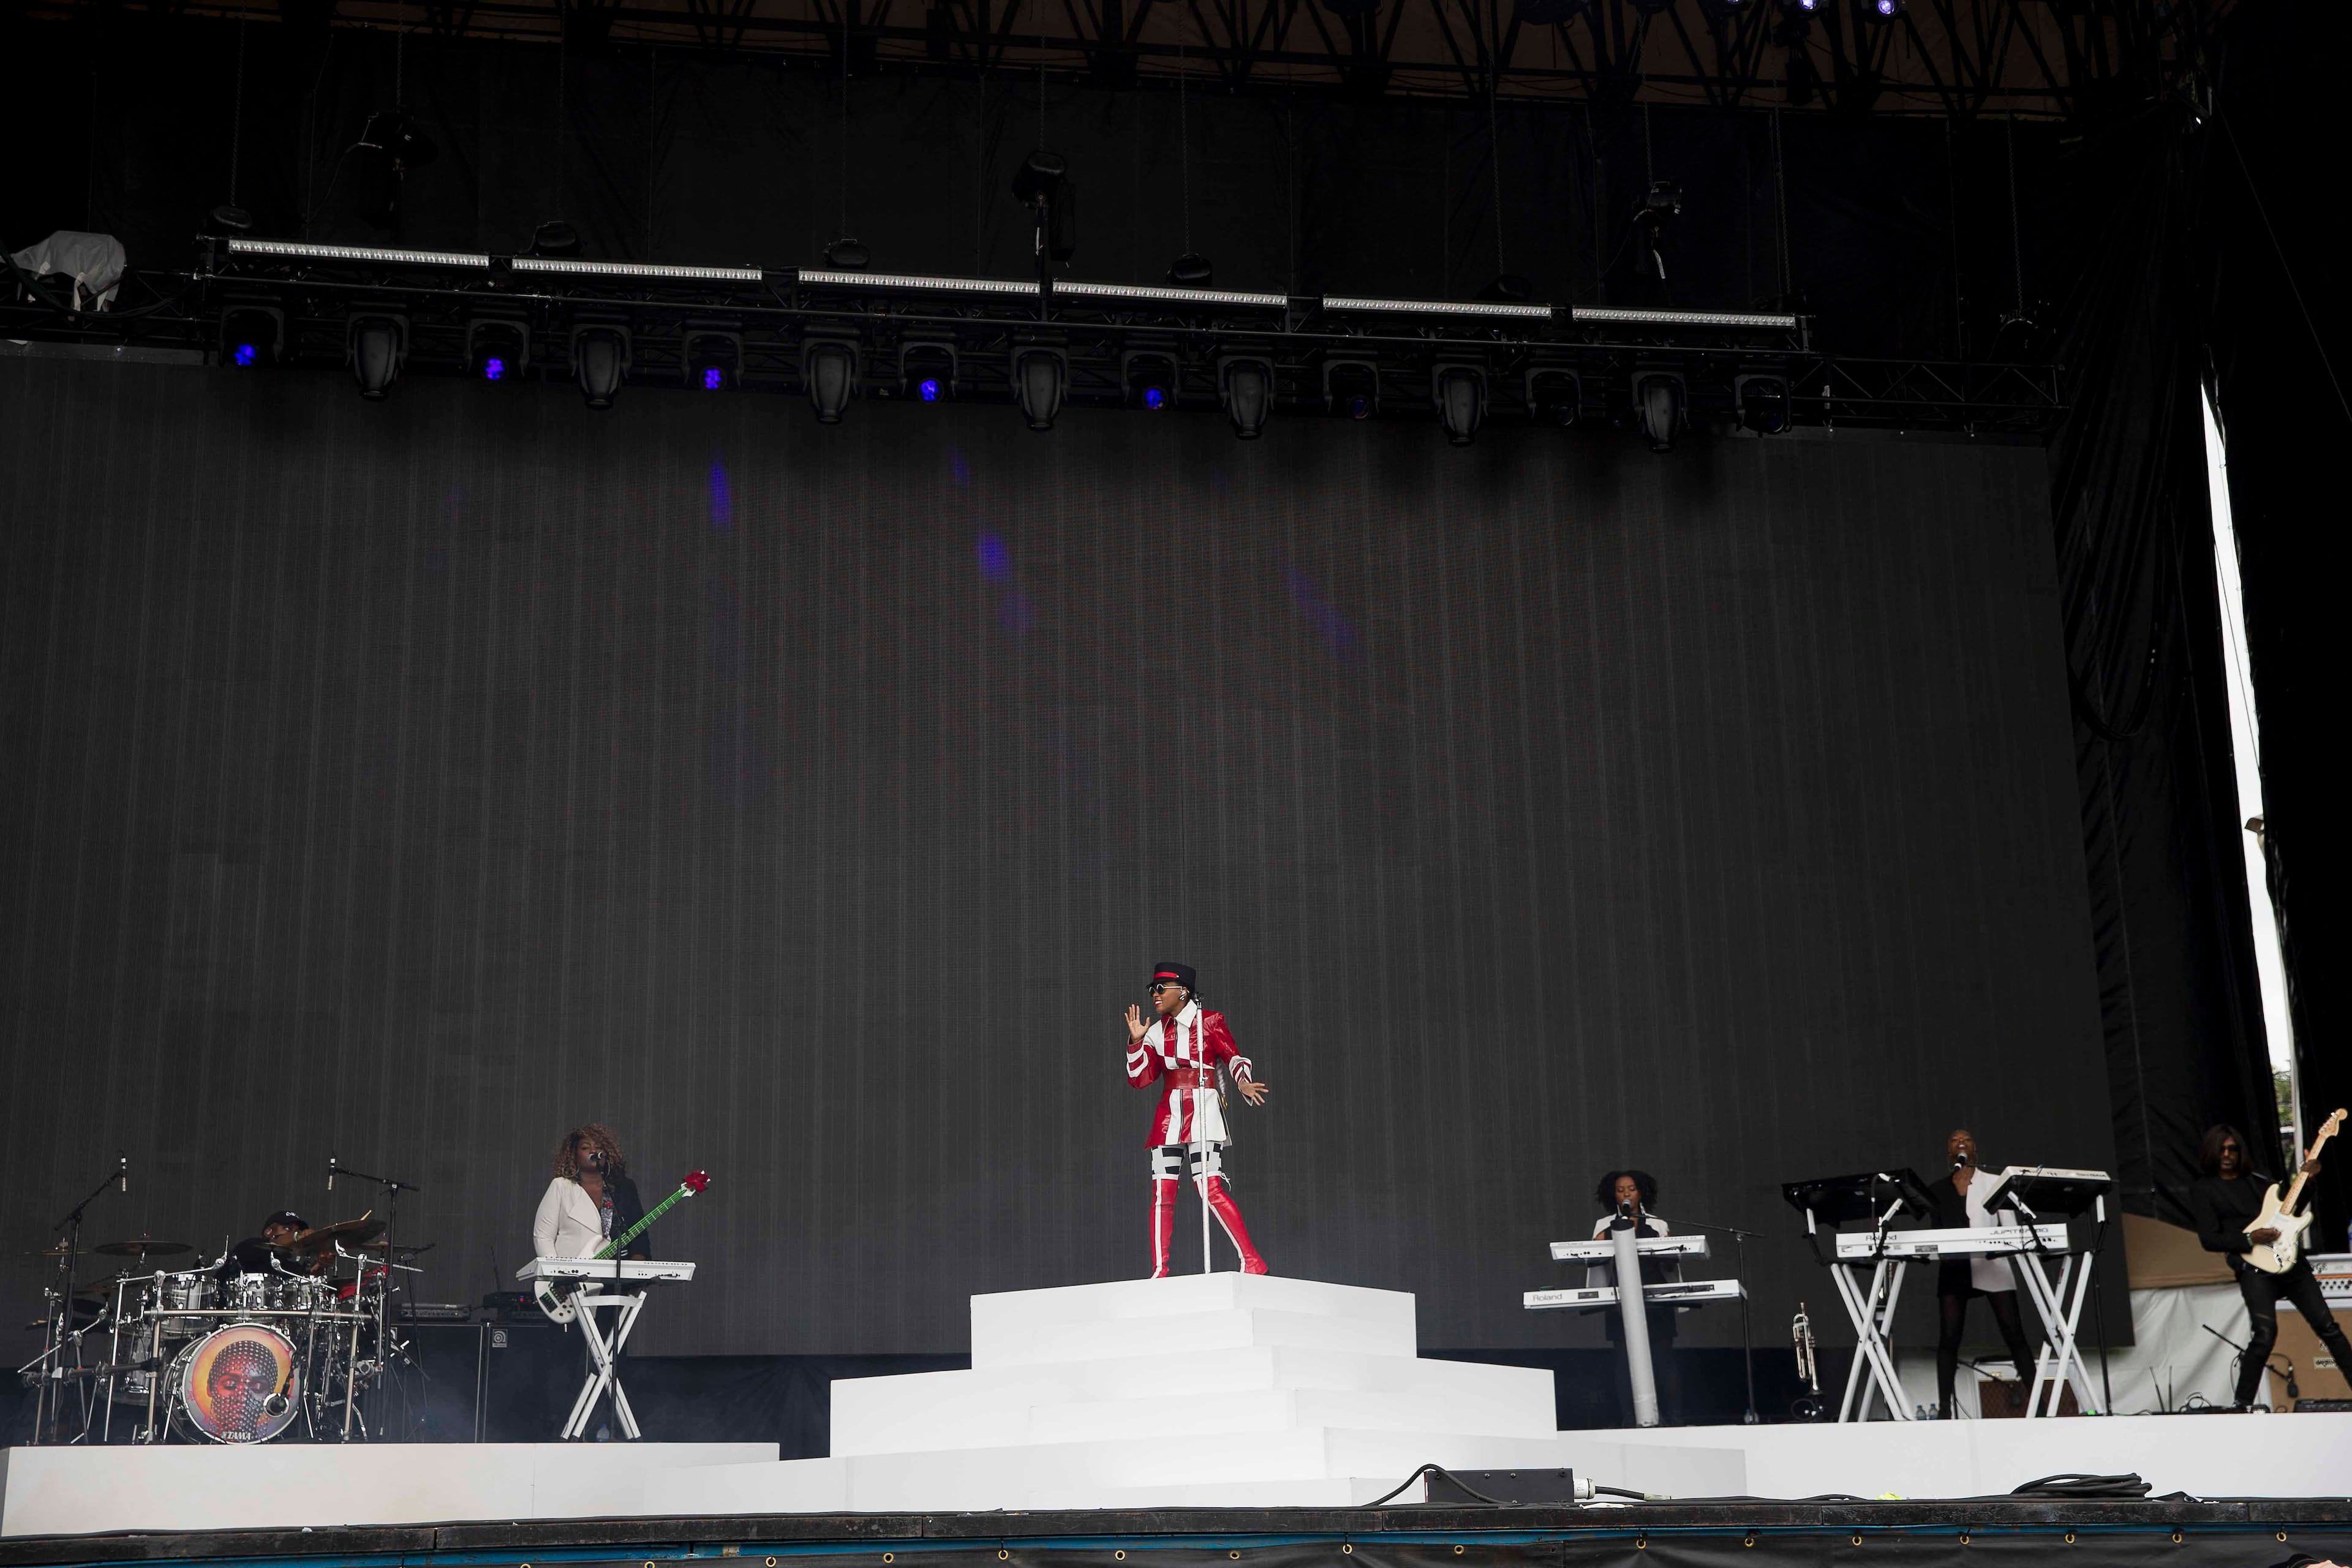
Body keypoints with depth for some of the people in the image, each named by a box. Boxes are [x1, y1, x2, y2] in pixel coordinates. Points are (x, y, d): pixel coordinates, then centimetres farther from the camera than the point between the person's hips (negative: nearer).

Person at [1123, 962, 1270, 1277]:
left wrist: (1243, 1082, -22)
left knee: (1210, 1188, -16)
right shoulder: (1156, 1031, 13)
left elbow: (1233, 1057, -2)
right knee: (1162, 1193, 0)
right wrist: (1136, 1041, -2)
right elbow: (1140, 1079, 9)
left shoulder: (1209, 1022, 1)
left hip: (1202, 1111, -5)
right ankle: (1160, 1271, 5)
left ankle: (1252, 1261, -11)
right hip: (1168, 1114, 5)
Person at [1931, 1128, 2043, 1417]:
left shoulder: (1994, 1182, 13)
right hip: (1954, 1267, 1)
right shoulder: (1938, 1190, 16)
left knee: (2014, 1334, -7)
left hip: (1992, 1264, -1)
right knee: (1948, 1338, -6)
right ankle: (1944, 1409, -6)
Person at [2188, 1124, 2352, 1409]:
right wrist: (2250, 1240, -16)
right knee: (2265, 1334, -21)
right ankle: (2243, 1404, -12)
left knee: (2326, 1324, 4)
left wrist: (2306, 1178, 7)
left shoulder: (2258, 1180, 18)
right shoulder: (2203, 1189, 3)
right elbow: (2209, 1240, -5)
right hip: (2253, 1267, -6)